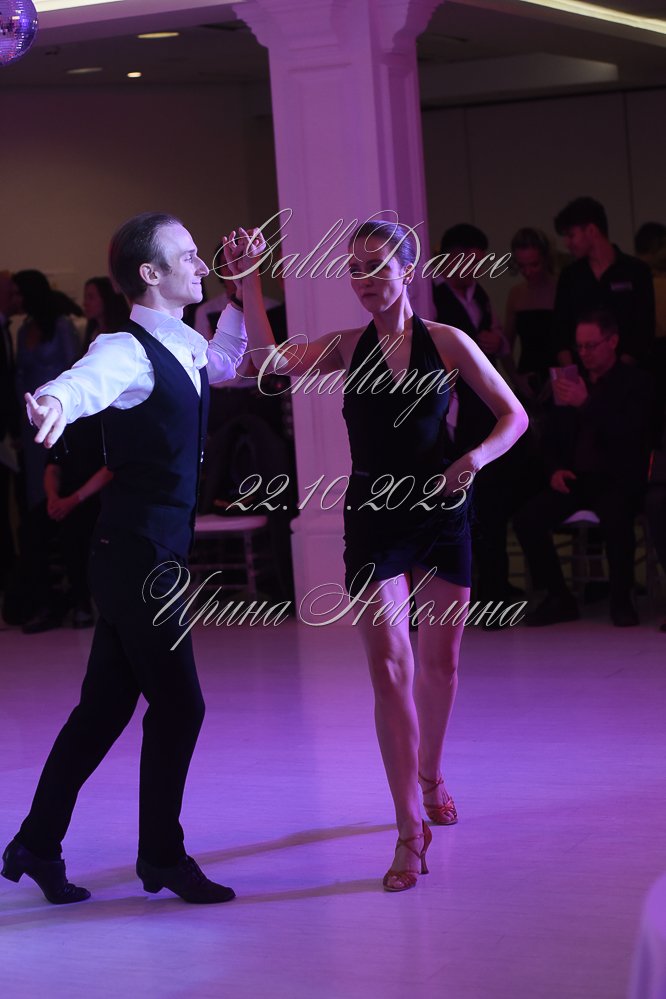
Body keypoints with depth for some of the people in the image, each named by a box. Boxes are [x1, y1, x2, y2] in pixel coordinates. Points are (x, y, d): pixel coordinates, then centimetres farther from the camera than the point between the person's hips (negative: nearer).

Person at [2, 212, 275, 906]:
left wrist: (247, 280, 25)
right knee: (178, 703, -3)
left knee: (106, 706, 13)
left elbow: (236, 359, 34)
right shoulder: (127, 352, -16)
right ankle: (161, 855, 12)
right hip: (138, 555, -9)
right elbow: (84, 382, -40)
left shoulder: (185, 348, 11)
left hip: (156, 554, 9)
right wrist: (56, 402, -63)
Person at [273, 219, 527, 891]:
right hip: (374, 516, 0)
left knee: (441, 663, 12)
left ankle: (430, 778, 38)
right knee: (390, 668, -11)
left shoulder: (445, 342, 0)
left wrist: (479, 455, -16)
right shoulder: (348, 348, 4)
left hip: (442, 512, 1)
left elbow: (513, 415, 3)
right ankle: (410, 829, -11)